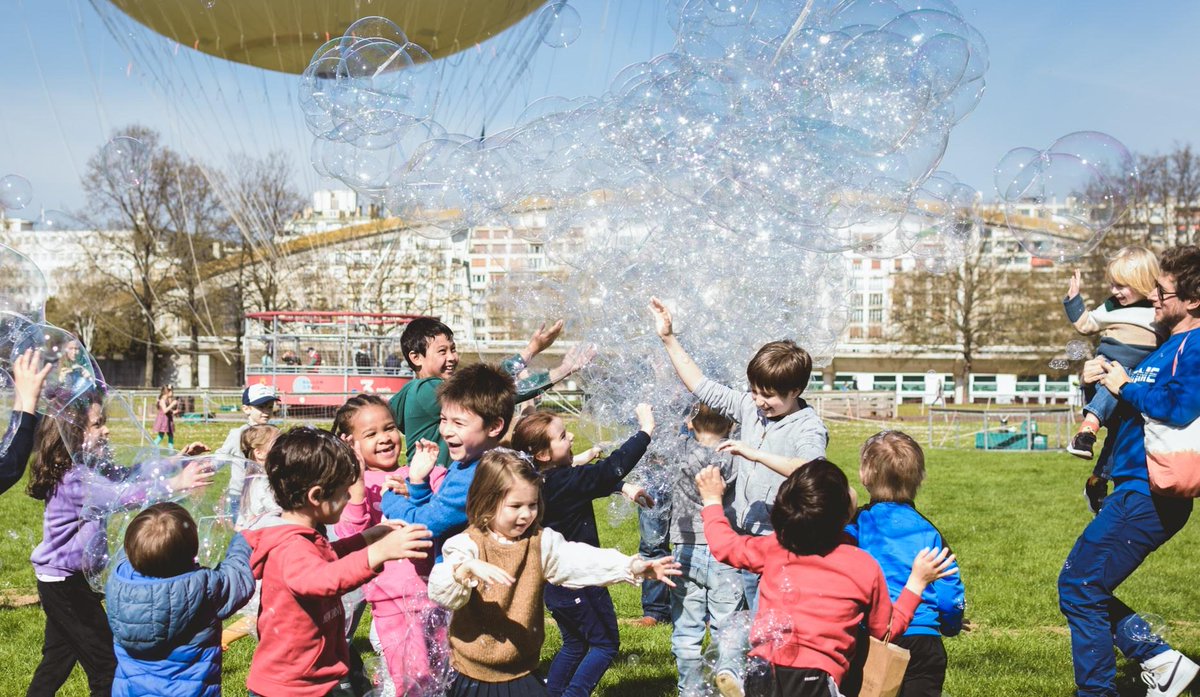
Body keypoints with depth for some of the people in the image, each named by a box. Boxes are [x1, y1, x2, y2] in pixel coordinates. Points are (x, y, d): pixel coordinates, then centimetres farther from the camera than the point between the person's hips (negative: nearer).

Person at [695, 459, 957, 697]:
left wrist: (712, 500, 40)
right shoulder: (865, 568, 0)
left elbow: (724, 544, 23)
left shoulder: (773, 549, 4)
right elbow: (886, 629, 14)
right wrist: (917, 581, 21)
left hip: (760, 672, 2)